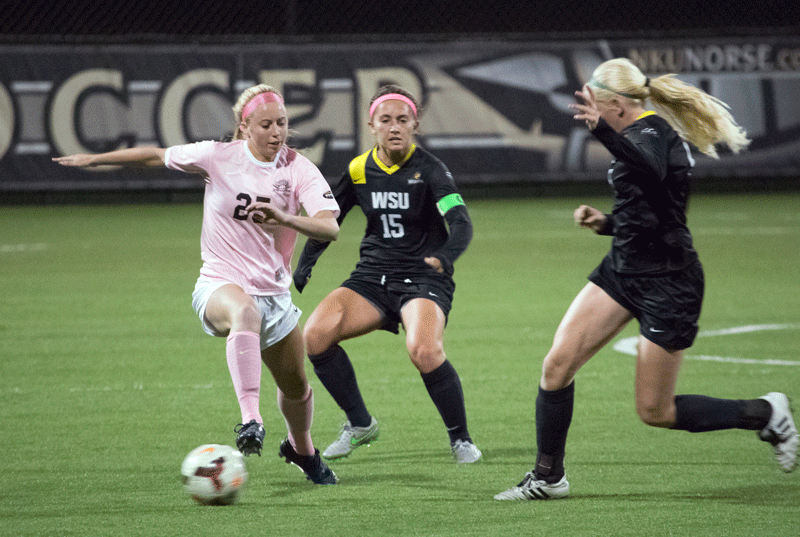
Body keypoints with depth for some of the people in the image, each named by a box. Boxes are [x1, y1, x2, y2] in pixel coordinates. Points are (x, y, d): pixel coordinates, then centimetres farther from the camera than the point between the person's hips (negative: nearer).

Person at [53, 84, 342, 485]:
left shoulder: (299, 169, -6)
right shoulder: (219, 156, -8)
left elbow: (330, 227, -20)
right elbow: (158, 156, 8)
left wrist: (285, 218, -39)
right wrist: (93, 160, 10)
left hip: (274, 292, 4)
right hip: (221, 284, -4)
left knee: (297, 387, 17)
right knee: (245, 312, -41)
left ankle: (302, 450, 51)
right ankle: (250, 421, -54)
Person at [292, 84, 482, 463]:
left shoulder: (428, 169, -10)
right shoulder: (359, 169, 3)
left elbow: (461, 223, -22)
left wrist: (445, 255, -42)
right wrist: (305, 263, 1)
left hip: (424, 278, -5)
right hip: (372, 276, 5)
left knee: (424, 351, -32)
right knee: (315, 334, -18)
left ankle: (461, 439, -8)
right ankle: (359, 424, 2)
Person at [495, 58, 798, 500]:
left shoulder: (651, 131, -17)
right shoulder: (644, 136, 12)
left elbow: (652, 171, -44)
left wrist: (603, 131, -59)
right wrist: (606, 223, 7)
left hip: (668, 284, -9)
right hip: (623, 270, 9)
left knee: (655, 411, -1)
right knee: (557, 364, -5)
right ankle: (548, 477, 6)